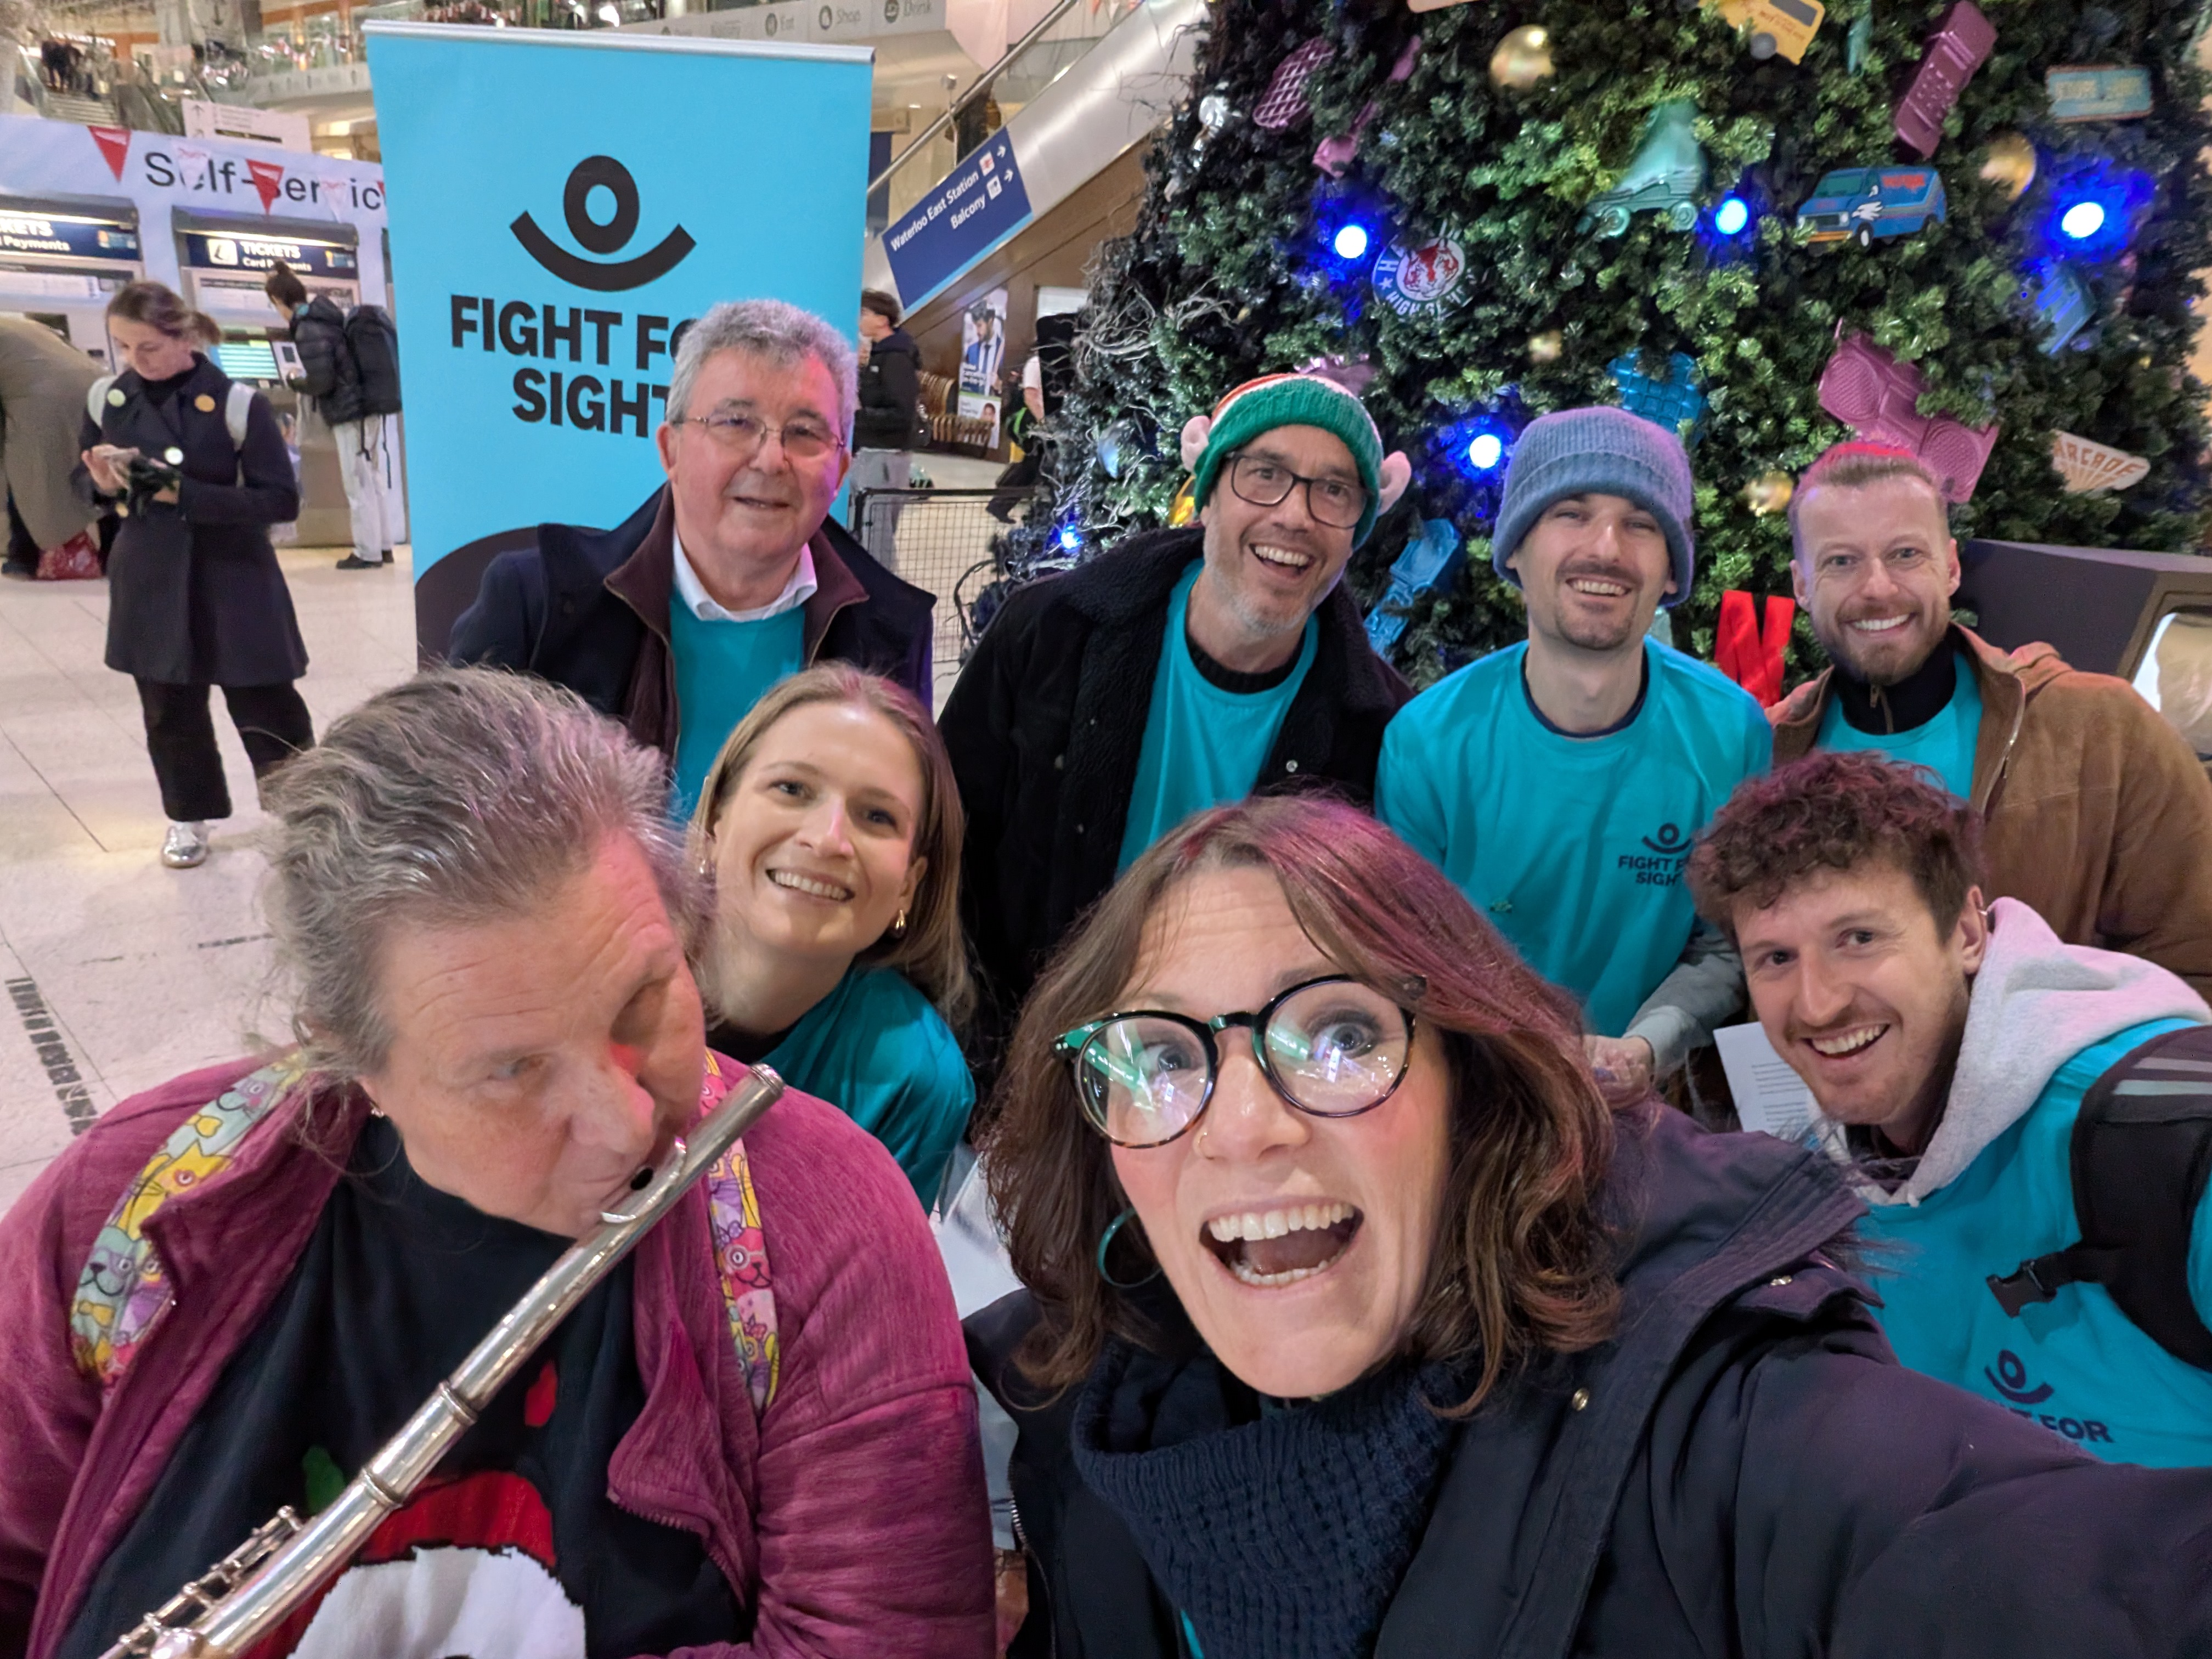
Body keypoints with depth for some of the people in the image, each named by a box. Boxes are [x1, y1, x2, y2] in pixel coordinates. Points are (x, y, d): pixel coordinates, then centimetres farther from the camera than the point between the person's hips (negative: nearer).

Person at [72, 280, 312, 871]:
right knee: (168, 709, 14)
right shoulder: (106, 398, 2)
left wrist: (183, 493, -22)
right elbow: (82, 479, 14)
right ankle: (189, 815, 31)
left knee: (266, 704, 2)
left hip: (233, 579, -4)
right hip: (150, 580, 4)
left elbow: (281, 499, -15)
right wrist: (102, 484, -11)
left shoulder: (236, 402, -12)